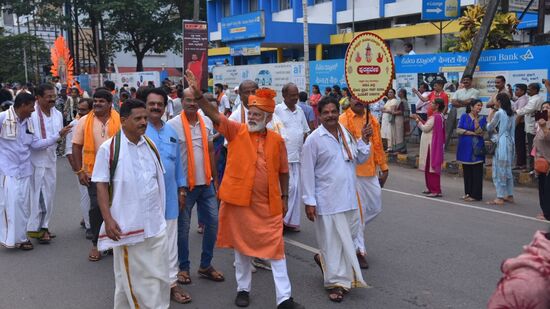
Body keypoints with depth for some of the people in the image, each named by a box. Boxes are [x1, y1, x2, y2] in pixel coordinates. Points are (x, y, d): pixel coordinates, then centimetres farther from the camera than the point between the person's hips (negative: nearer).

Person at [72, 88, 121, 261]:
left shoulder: (120, 121, -3)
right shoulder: (84, 121, -1)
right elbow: (76, 146, 2)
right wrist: (80, 171, -5)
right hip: (93, 172, 0)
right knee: (96, 207, 0)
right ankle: (96, 243, 15)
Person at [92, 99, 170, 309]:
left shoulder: (150, 146, 7)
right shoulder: (108, 148, -9)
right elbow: (101, 186, -9)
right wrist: (108, 219, -16)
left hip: (155, 224, 5)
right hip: (127, 225, -5)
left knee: (158, 276, 12)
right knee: (129, 278, 10)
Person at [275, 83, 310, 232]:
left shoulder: (300, 111, 13)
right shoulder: (277, 110, -6)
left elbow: (305, 132, 20)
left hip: (298, 156, 6)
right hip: (284, 156, -6)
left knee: (297, 189, 8)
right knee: (289, 186, -9)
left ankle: (292, 221, 17)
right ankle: (283, 218, 6)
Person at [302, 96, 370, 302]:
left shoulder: (346, 134, 7)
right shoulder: (314, 139, -11)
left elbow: (360, 159, 12)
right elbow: (308, 172, -12)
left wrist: (364, 140, -3)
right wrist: (309, 201, -13)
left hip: (348, 197, 6)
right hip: (327, 200, -6)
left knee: (349, 234, 17)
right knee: (332, 241, 4)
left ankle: (324, 259, 41)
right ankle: (335, 282, 20)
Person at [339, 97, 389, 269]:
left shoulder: (372, 120, 10)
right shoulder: (343, 120, -7)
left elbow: (378, 145, 13)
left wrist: (384, 168, 13)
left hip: (371, 172, 6)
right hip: (352, 172, -6)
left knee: (376, 208, 12)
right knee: (357, 211, 0)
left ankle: (352, 230, 34)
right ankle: (359, 250, 13)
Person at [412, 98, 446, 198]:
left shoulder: (434, 117, -18)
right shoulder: (439, 116, 14)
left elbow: (425, 129, -16)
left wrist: (417, 120, -8)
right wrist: (421, 120, 12)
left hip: (432, 145, -10)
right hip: (432, 145, 10)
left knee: (432, 167, -7)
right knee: (429, 167, 15)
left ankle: (436, 190, -6)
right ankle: (431, 188, 22)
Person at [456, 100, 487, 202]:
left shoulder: (482, 119, 3)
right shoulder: (464, 116, 5)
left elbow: (480, 132, -9)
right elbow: (458, 130, -4)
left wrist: (476, 120, -19)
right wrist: (472, 133, -10)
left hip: (476, 149, -1)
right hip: (465, 147, 1)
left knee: (476, 172, -3)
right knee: (467, 171, 7)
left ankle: (475, 195, 2)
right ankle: (468, 193, 17)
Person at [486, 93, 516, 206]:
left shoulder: (498, 113, -13)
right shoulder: (511, 114, 10)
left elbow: (489, 128, -6)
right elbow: (511, 128, 16)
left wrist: (490, 118, 9)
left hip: (500, 143, -8)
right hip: (510, 143, 8)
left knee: (499, 170, -4)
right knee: (507, 169, 16)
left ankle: (500, 198, -3)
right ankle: (509, 195, 22)